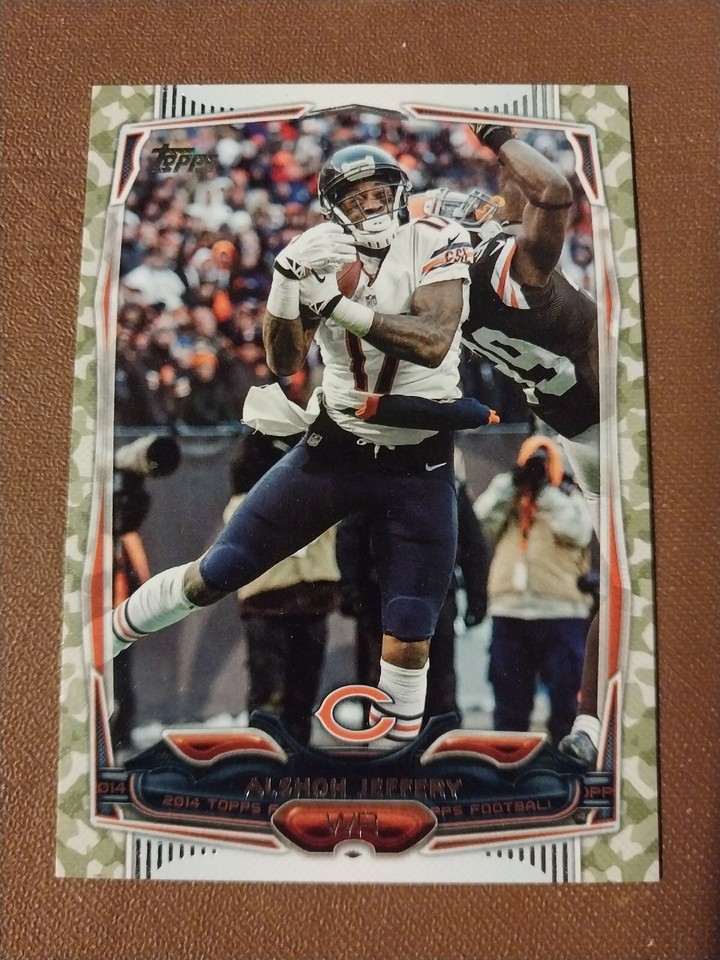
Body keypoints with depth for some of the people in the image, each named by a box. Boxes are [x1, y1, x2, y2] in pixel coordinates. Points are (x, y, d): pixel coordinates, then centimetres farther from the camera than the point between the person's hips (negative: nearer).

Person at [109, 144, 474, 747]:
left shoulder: (436, 243, -10)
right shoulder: (315, 255, -3)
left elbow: (433, 343, -26)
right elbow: (284, 365, -1)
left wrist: (342, 305, -31)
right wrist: (291, 293, -17)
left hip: (420, 466, -1)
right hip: (334, 447, 2)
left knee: (409, 640, 1)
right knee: (216, 573, 5)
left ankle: (402, 736, 25)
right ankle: (107, 637, 28)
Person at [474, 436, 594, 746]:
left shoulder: (569, 497, 7)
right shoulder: (506, 493, 15)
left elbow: (577, 531, -11)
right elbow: (483, 518, -2)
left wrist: (546, 492, -10)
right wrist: (510, 484, -6)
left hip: (560, 613, -2)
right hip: (509, 610, 3)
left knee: (565, 694, 4)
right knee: (509, 695, 11)